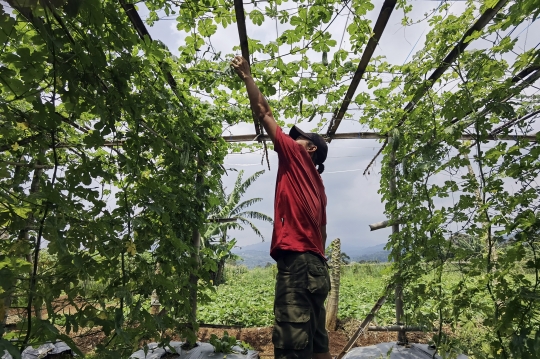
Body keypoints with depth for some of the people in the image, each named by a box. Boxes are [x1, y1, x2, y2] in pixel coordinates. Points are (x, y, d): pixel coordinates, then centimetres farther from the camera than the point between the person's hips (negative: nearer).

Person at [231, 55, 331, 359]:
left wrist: (246, 75, 17)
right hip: (315, 265, 9)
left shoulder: (295, 158, 3)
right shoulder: (318, 185, 24)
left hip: (296, 261, -9)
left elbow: (263, 112, 7)